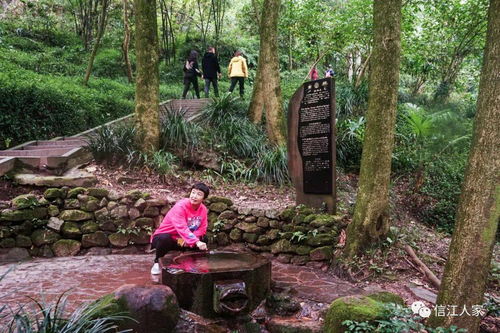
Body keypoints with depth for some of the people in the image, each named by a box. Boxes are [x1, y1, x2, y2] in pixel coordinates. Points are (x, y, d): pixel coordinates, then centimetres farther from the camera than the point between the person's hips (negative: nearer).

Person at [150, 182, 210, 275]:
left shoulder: (203, 209, -6)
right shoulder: (180, 206, -25)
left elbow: (202, 229, -6)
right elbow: (182, 228, -38)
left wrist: (187, 239, -24)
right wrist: (196, 242, -49)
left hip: (182, 240, 6)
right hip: (164, 237, -5)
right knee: (164, 238, -38)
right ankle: (157, 263, -10)